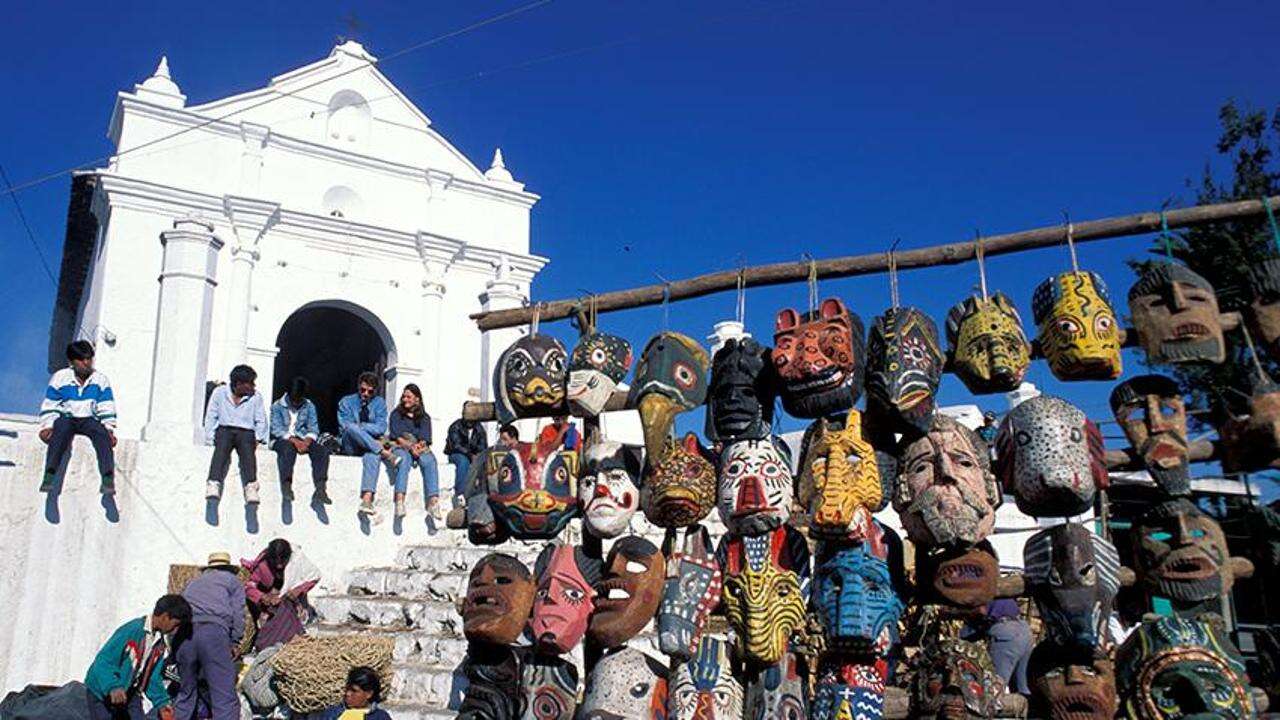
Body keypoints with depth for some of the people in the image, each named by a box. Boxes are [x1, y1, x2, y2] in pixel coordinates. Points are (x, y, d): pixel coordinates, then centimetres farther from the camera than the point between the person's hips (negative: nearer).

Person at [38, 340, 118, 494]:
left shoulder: (101, 380, 6)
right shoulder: (60, 378, 4)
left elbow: (106, 409, 5)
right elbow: (49, 406, 4)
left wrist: (109, 429, -9)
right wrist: (46, 427, -11)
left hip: (90, 419, 1)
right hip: (66, 418, -1)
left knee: (102, 434, -32)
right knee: (61, 430, -36)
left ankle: (108, 479, -47)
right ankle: (49, 475, -50)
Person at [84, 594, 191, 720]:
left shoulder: (161, 643, -2)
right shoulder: (131, 630, -26)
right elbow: (103, 662, -28)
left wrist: (161, 703, 0)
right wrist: (113, 687, -41)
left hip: (130, 694, 7)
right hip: (103, 692, -7)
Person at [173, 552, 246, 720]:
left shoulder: (194, 582, 35)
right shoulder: (233, 580, 23)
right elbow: (238, 613, 9)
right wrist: (235, 642, 12)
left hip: (183, 631, 4)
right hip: (213, 631, -4)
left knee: (186, 692, 18)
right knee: (225, 695, -8)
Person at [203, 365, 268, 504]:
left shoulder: (255, 396, 7)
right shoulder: (219, 392, 5)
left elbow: (261, 421, 10)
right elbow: (211, 417, 6)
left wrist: (258, 438, -5)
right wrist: (210, 438, -4)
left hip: (246, 432, 0)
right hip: (224, 430, 0)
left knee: (248, 452, -31)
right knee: (221, 450, -33)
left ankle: (251, 487, -49)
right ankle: (213, 484, -49)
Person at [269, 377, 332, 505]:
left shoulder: (309, 406, 11)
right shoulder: (277, 406, 2)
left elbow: (313, 429, 3)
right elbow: (277, 429, -10)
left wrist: (307, 441, -20)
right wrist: (295, 441, -25)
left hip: (303, 440, 3)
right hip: (282, 440, -3)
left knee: (323, 450, -25)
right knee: (289, 447, -39)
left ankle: (320, 489, -37)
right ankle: (286, 487, -41)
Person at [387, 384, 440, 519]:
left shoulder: (424, 417, 22)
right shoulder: (396, 414, 17)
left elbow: (425, 438, 8)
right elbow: (396, 436, 3)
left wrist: (420, 445, -16)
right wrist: (410, 446, -15)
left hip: (420, 449, 2)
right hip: (400, 447, -1)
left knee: (430, 461, -33)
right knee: (404, 459, -38)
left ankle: (433, 501, -52)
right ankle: (399, 501, -57)